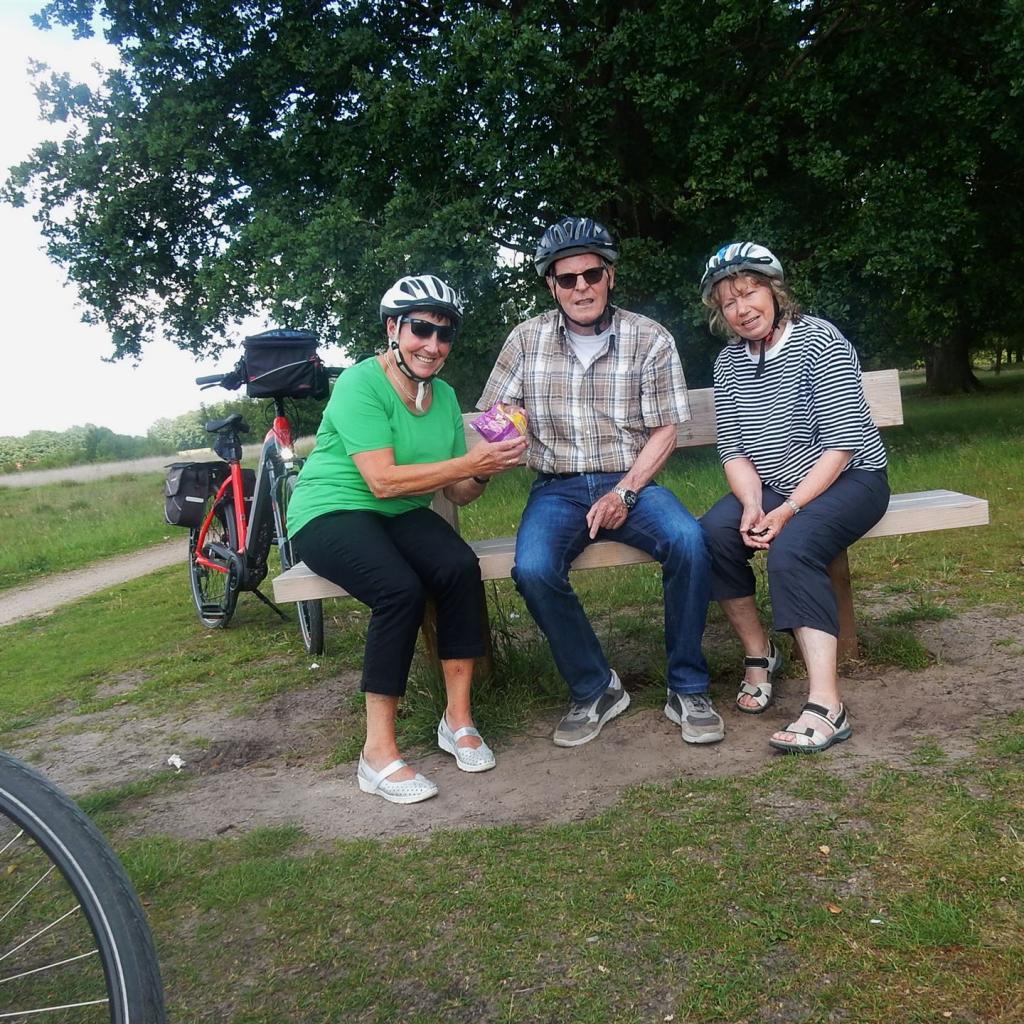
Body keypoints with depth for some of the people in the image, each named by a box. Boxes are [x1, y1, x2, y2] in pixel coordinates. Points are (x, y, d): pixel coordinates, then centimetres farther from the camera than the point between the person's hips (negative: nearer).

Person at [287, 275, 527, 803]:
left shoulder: (444, 396, 7)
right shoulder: (361, 383, -14)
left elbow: (459, 493, 5)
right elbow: (382, 480, -23)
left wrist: (484, 471, -17)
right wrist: (468, 463, -27)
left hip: (401, 514, 6)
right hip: (331, 512, -5)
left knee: (461, 567, -25)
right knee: (401, 590, -33)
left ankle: (458, 718, -13)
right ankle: (378, 752, -22)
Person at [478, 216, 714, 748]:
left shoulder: (649, 338, 1)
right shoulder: (527, 339, 5)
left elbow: (664, 431, 0)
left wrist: (624, 492, -15)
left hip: (631, 481, -1)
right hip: (557, 488, 1)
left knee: (687, 540, -31)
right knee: (533, 568, -30)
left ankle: (687, 689, -11)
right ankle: (594, 690, -6)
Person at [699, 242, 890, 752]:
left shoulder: (820, 342, -12)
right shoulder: (728, 364, 6)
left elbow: (841, 443, -17)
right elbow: (733, 449, 2)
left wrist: (788, 510, -25)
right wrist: (753, 505, -18)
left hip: (848, 480, -5)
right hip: (770, 488, 5)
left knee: (791, 548, -33)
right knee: (711, 534, -23)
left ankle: (826, 706, -35)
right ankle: (759, 652, -2)